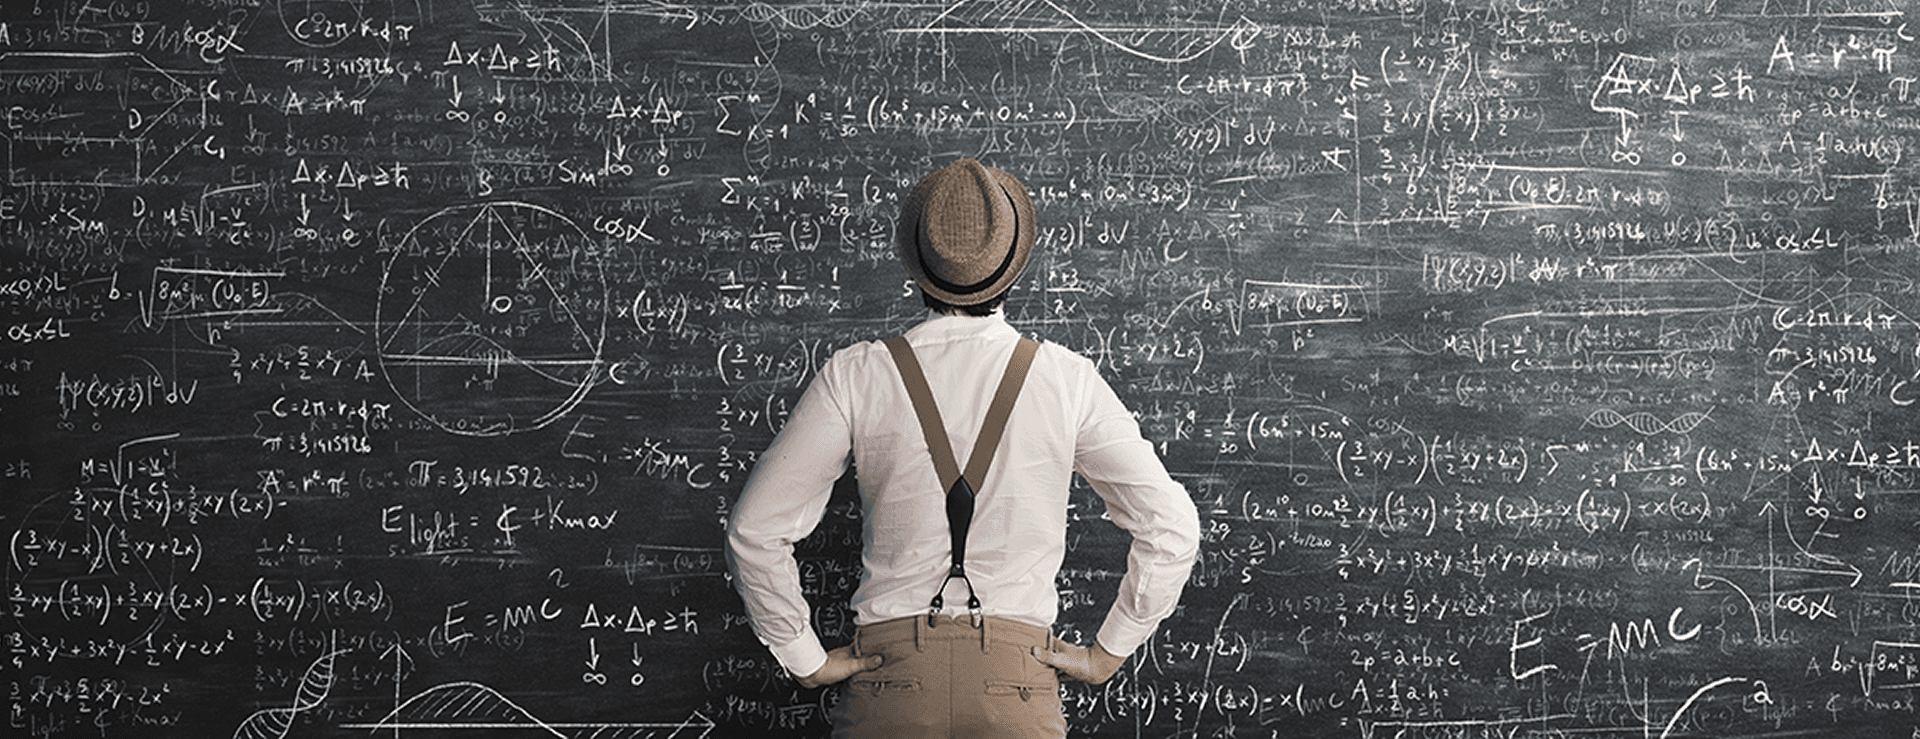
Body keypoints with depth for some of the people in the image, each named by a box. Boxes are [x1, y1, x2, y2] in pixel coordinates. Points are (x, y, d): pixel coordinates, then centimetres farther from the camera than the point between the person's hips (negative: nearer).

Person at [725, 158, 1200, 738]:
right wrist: (1106, 653, 8)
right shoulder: (1067, 379, -2)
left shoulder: (854, 377, -3)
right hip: (1019, 687, 0)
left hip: (888, 685, 0)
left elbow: (754, 530, -2)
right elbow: (1171, 527, 1)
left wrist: (808, 661, 7)